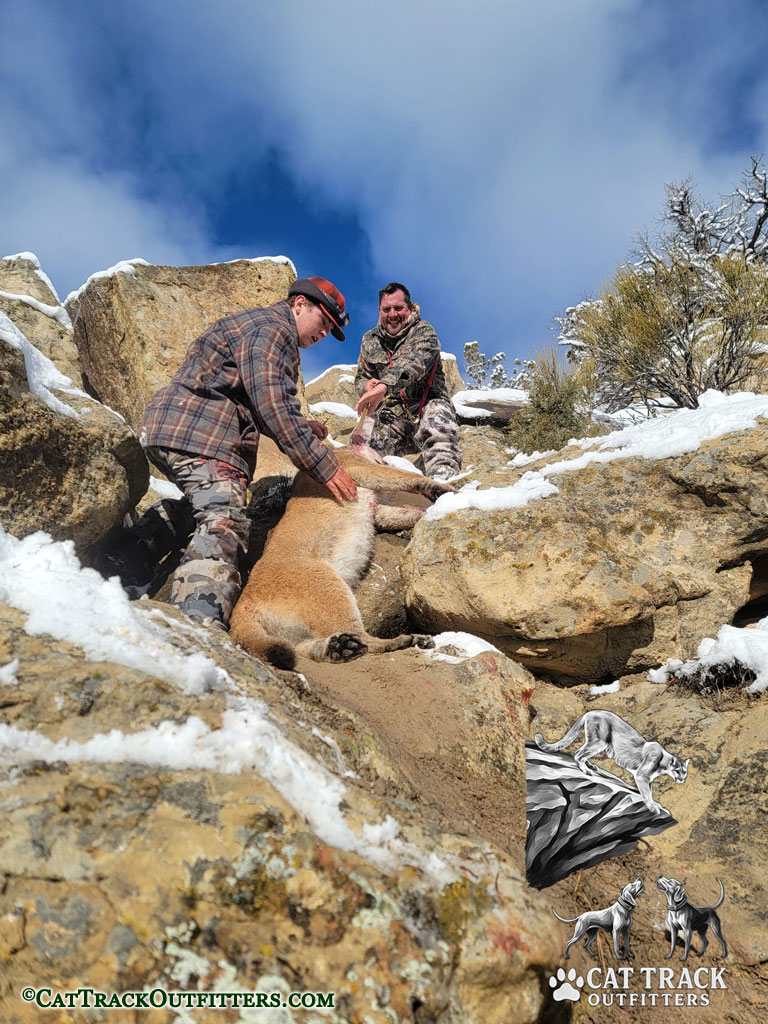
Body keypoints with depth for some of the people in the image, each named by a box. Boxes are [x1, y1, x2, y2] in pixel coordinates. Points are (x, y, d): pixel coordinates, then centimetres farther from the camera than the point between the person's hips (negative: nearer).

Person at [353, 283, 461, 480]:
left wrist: (384, 385, -42)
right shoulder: (370, 340, 15)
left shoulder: (423, 331, -2)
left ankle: (444, 479, -50)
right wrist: (367, 386, -6)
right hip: (391, 416, 4)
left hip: (426, 407, -4)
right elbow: (361, 378, 22)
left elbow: (415, 362, -23)